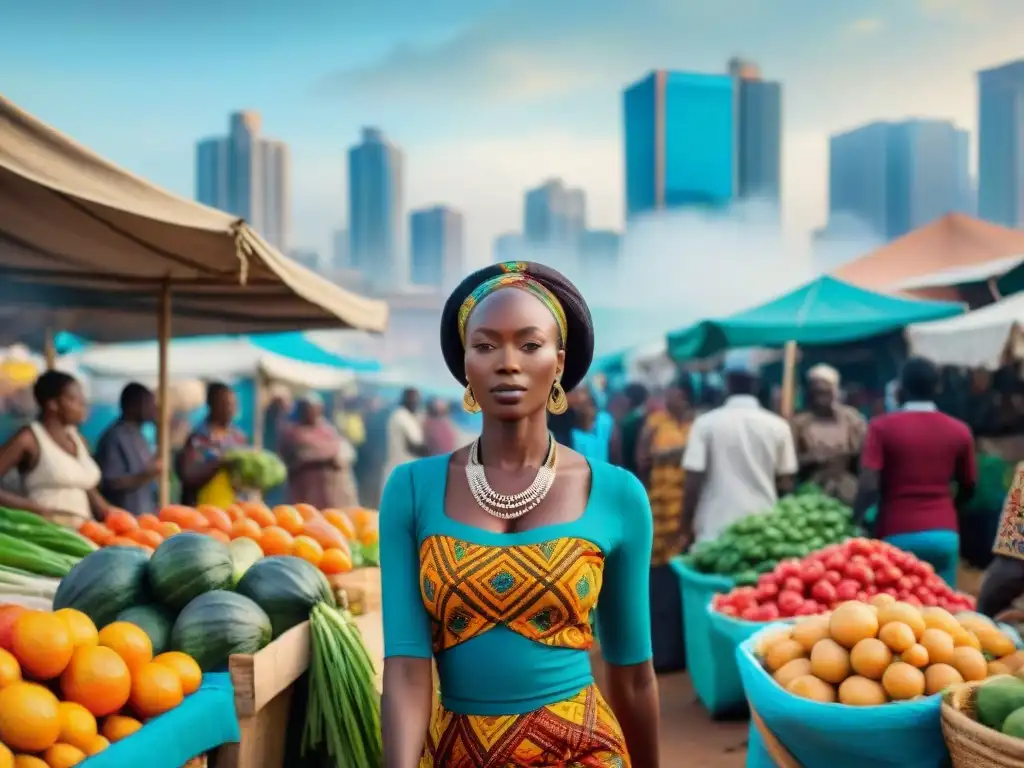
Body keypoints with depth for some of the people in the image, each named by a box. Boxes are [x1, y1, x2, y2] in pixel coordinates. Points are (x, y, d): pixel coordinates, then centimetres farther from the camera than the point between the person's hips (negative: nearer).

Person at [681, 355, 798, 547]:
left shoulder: (706, 423, -3)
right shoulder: (778, 426, 2)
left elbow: (693, 485, -5)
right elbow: (785, 485, 5)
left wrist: (687, 530, 5)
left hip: (715, 530, -2)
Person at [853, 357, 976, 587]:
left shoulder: (882, 426, -4)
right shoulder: (959, 430, 5)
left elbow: (869, 486, -13)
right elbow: (968, 489, 16)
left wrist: (855, 521, 1)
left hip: (897, 535, -2)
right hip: (944, 534, 3)